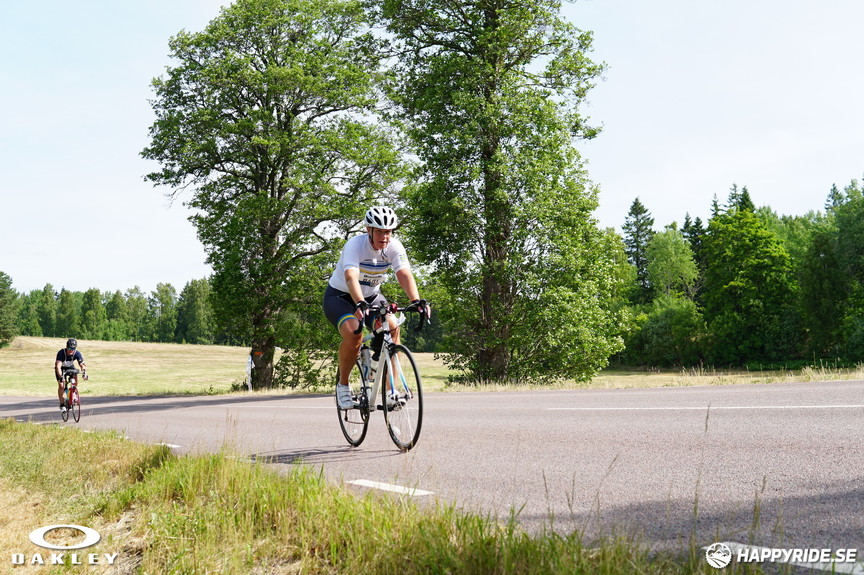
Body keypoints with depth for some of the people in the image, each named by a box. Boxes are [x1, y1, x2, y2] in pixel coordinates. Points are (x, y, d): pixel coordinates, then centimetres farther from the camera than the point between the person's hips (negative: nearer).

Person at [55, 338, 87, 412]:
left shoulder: (77, 353, -28)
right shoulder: (61, 353, -36)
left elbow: (82, 364, -32)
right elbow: (58, 366, -45)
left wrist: (84, 373, -52)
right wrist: (60, 376, -60)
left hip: (70, 367, 2)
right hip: (61, 368, -2)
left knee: (75, 378, -24)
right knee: (61, 385, -15)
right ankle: (62, 404, -2)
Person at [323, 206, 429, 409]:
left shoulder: (394, 247, -17)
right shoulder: (355, 245, -28)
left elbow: (404, 275, -30)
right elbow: (351, 277, -44)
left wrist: (417, 301, -48)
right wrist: (360, 304, -61)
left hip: (371, 295, 4)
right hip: (339, 296, -4)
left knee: (393, 327, -23)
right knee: (353, 334, -31)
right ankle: (342, 385, -7)